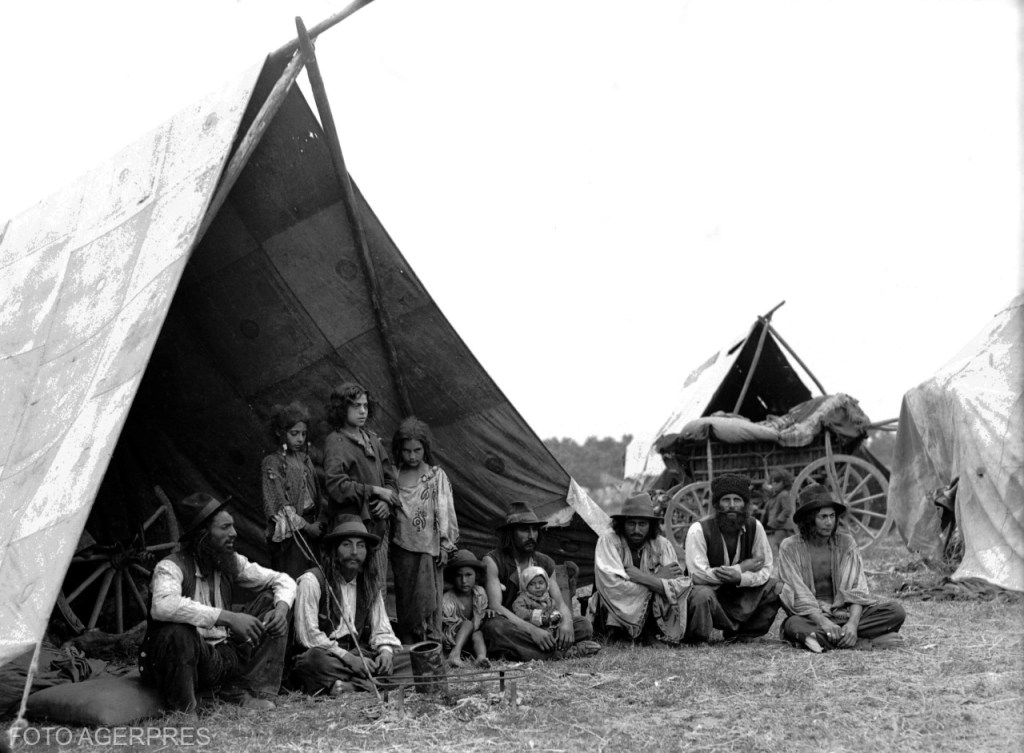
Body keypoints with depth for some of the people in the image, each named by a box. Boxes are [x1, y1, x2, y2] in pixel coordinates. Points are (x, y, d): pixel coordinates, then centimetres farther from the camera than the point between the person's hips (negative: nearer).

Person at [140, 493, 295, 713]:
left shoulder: (231, 563, 4)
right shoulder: (171, 567, -18)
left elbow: (282, 580, 11)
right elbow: (163, 606, -41)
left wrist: (281, 609, -13)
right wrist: (227, 617, -42)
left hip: (225, 657, 7)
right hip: (188, 660, -7)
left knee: (270, 602, -1)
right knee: (179, 632, -39)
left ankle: (242, 692, -5)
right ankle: (183, 712, -16)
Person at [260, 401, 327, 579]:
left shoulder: (305, 459, 15)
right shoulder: (272, 463, -5)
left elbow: (318, 495, 17)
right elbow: (279, 505, -12)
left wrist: (320, 521, 2)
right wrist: (306, 526, -17)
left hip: (312, 526, 6)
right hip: (289, 534, -6)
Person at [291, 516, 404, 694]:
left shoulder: (370, 588, 12)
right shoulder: (312, 581, -6)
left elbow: (381, 631, 12)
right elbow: (307, 634, -13)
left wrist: (386, 651, -12)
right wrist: (346, 657, -21)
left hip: (356, 657, 6)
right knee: (316, 659, -39)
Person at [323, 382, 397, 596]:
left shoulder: (372, 440, 15)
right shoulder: (335, 442, -6)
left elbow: (390, 479, 18)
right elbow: (336, 486, -17)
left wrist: (387, 502, -3)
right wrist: (375, 491, -11)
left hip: (377, 526, 7)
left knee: (378, 588, 7)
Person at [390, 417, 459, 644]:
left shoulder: (436, 476, 2)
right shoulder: (394, 477, 7)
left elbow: (445, 512, 1)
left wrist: (445, 545, -3)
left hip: (429, 546, -2)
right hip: (402, 547, 2)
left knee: (428, 598, -6)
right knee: (405, 600, 5)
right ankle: (407, 647, 10)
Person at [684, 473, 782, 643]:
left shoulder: (754, 527, -5)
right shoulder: (699, 530, -17)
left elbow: (765, 570, -6)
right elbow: (698, 574, -25)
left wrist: (740, 577, -29)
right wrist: (743, 567, -19)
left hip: (741, 595, 5)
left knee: (778, 587, -11)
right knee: (701, 594, -37)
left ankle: (742, 633, 3)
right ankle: (697, 641, -9)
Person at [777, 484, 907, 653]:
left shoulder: (846, 543, 3)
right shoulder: (790, 548, -4)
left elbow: (857, 588, -3)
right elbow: (799, 594, -12)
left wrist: (853, 622, -22)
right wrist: (823, 622, -28)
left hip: (845, 611, 3)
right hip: (810, 616, -3)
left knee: (896, 611, -17)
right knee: (794, 626, -38)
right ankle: (868, 642, -31)